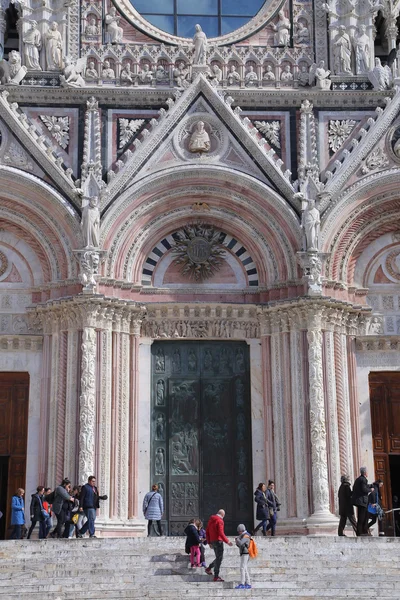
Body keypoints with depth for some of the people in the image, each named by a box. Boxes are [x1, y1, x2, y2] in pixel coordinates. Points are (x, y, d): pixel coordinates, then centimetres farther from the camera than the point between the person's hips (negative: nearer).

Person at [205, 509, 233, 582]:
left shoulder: (211, 520, 14)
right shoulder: (220, 521, -12)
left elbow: (207, 532, 17)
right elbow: (221, 533, -22)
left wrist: (209, 542, 22)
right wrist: (227, 541, -19)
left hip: (212, 541, 8)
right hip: (218, 541, -8)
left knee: (219, 557, 20)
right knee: (219, 558, -4)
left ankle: (209, 568, 19)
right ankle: (216, 576, -3)